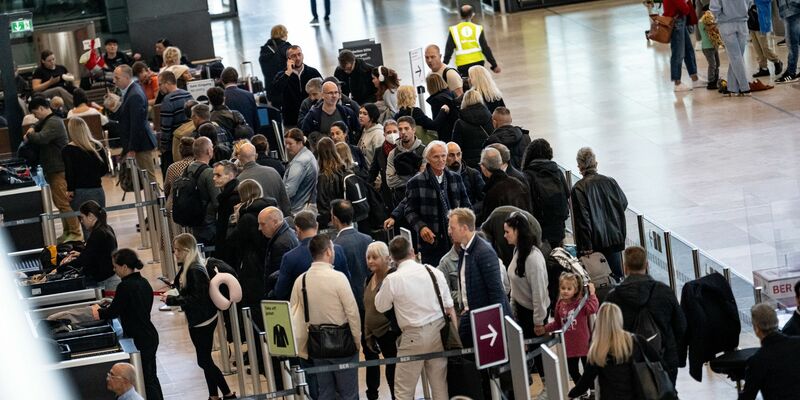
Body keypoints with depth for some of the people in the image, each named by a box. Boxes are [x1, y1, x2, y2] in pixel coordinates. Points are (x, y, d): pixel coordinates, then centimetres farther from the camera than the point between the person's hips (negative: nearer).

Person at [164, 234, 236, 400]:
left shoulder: (195, 271, -24)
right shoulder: (187, 267, 5)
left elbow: (196, 298, -26)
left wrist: (172, 300, -23)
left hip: (203, 321, -10)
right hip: (198, 320, 10)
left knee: (204, 361, -3)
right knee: (205, 360, 17)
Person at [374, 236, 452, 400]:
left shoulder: (392, 280, -12)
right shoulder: (434, 272, -1)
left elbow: (380, 306, 4)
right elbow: (449, 308, 5)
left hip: (414, 337, -4)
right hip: (439, 331, 4)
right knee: (440, 386, 14)